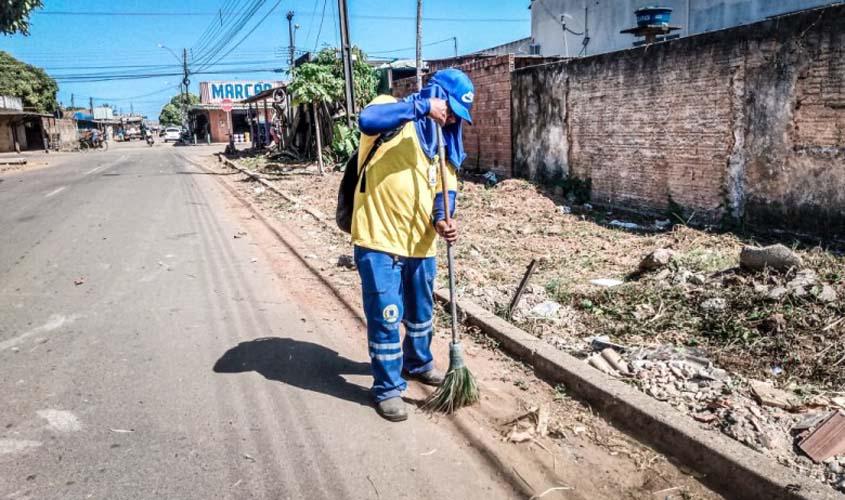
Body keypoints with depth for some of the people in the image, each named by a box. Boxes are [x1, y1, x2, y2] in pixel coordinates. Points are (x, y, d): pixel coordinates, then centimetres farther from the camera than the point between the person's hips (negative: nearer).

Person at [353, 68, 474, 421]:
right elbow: (367, 120, -32)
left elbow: (446, 188, 8)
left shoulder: (443, 138, 12)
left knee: (421, 312, 22)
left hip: (421, 242, 7)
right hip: (379, 239, -7)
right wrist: (422, 107, -29)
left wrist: (442, 220, -12)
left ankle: (418, 363, 46)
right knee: (386, 317, 1)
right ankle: (387, 388, 17)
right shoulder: (390, 110, -7)